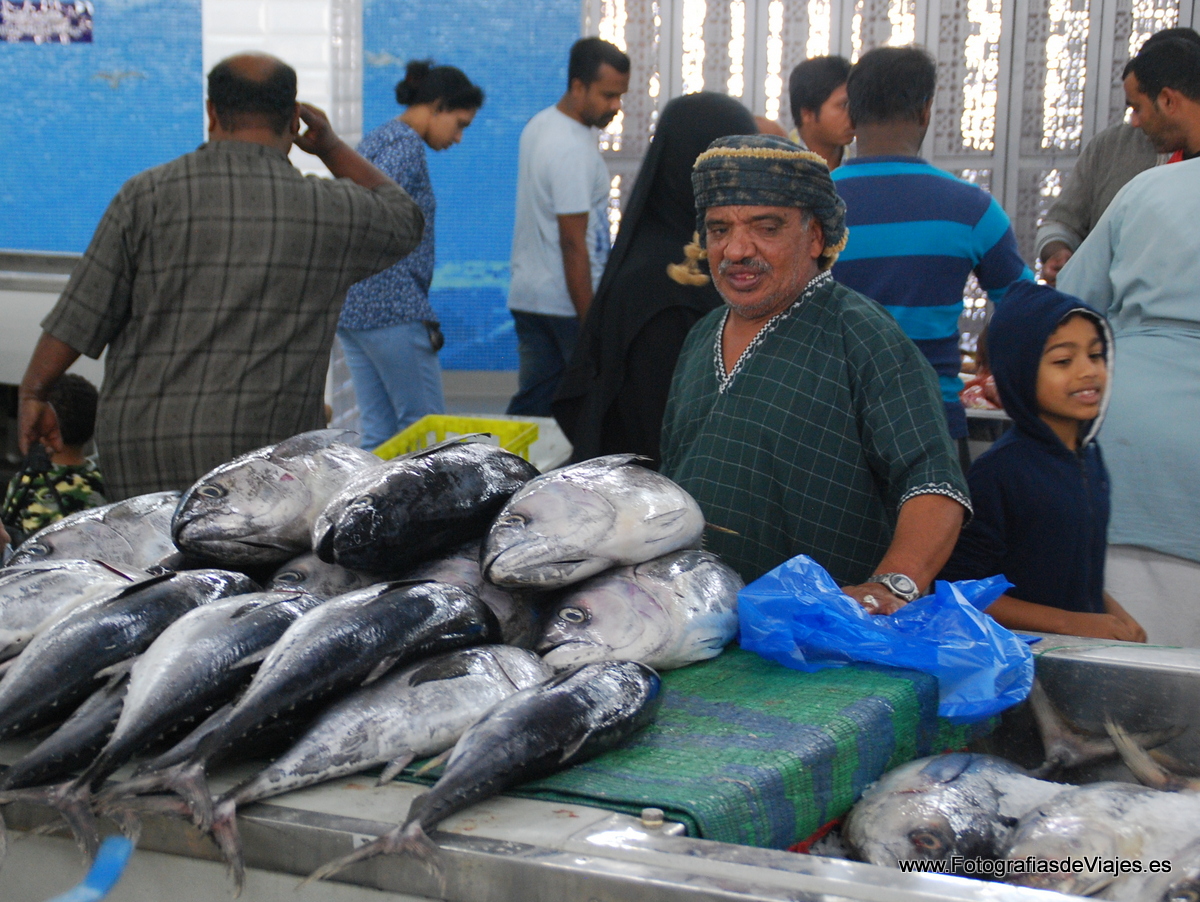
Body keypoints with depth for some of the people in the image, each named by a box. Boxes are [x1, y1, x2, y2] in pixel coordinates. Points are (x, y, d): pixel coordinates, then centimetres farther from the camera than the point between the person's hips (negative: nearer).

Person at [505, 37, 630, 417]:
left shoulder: (538, 125, 11)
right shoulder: (573, 150, -20)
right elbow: (573, 244, -22)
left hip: (527, 296, 9)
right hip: (567, 303, -9)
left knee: (530, 405, 10)